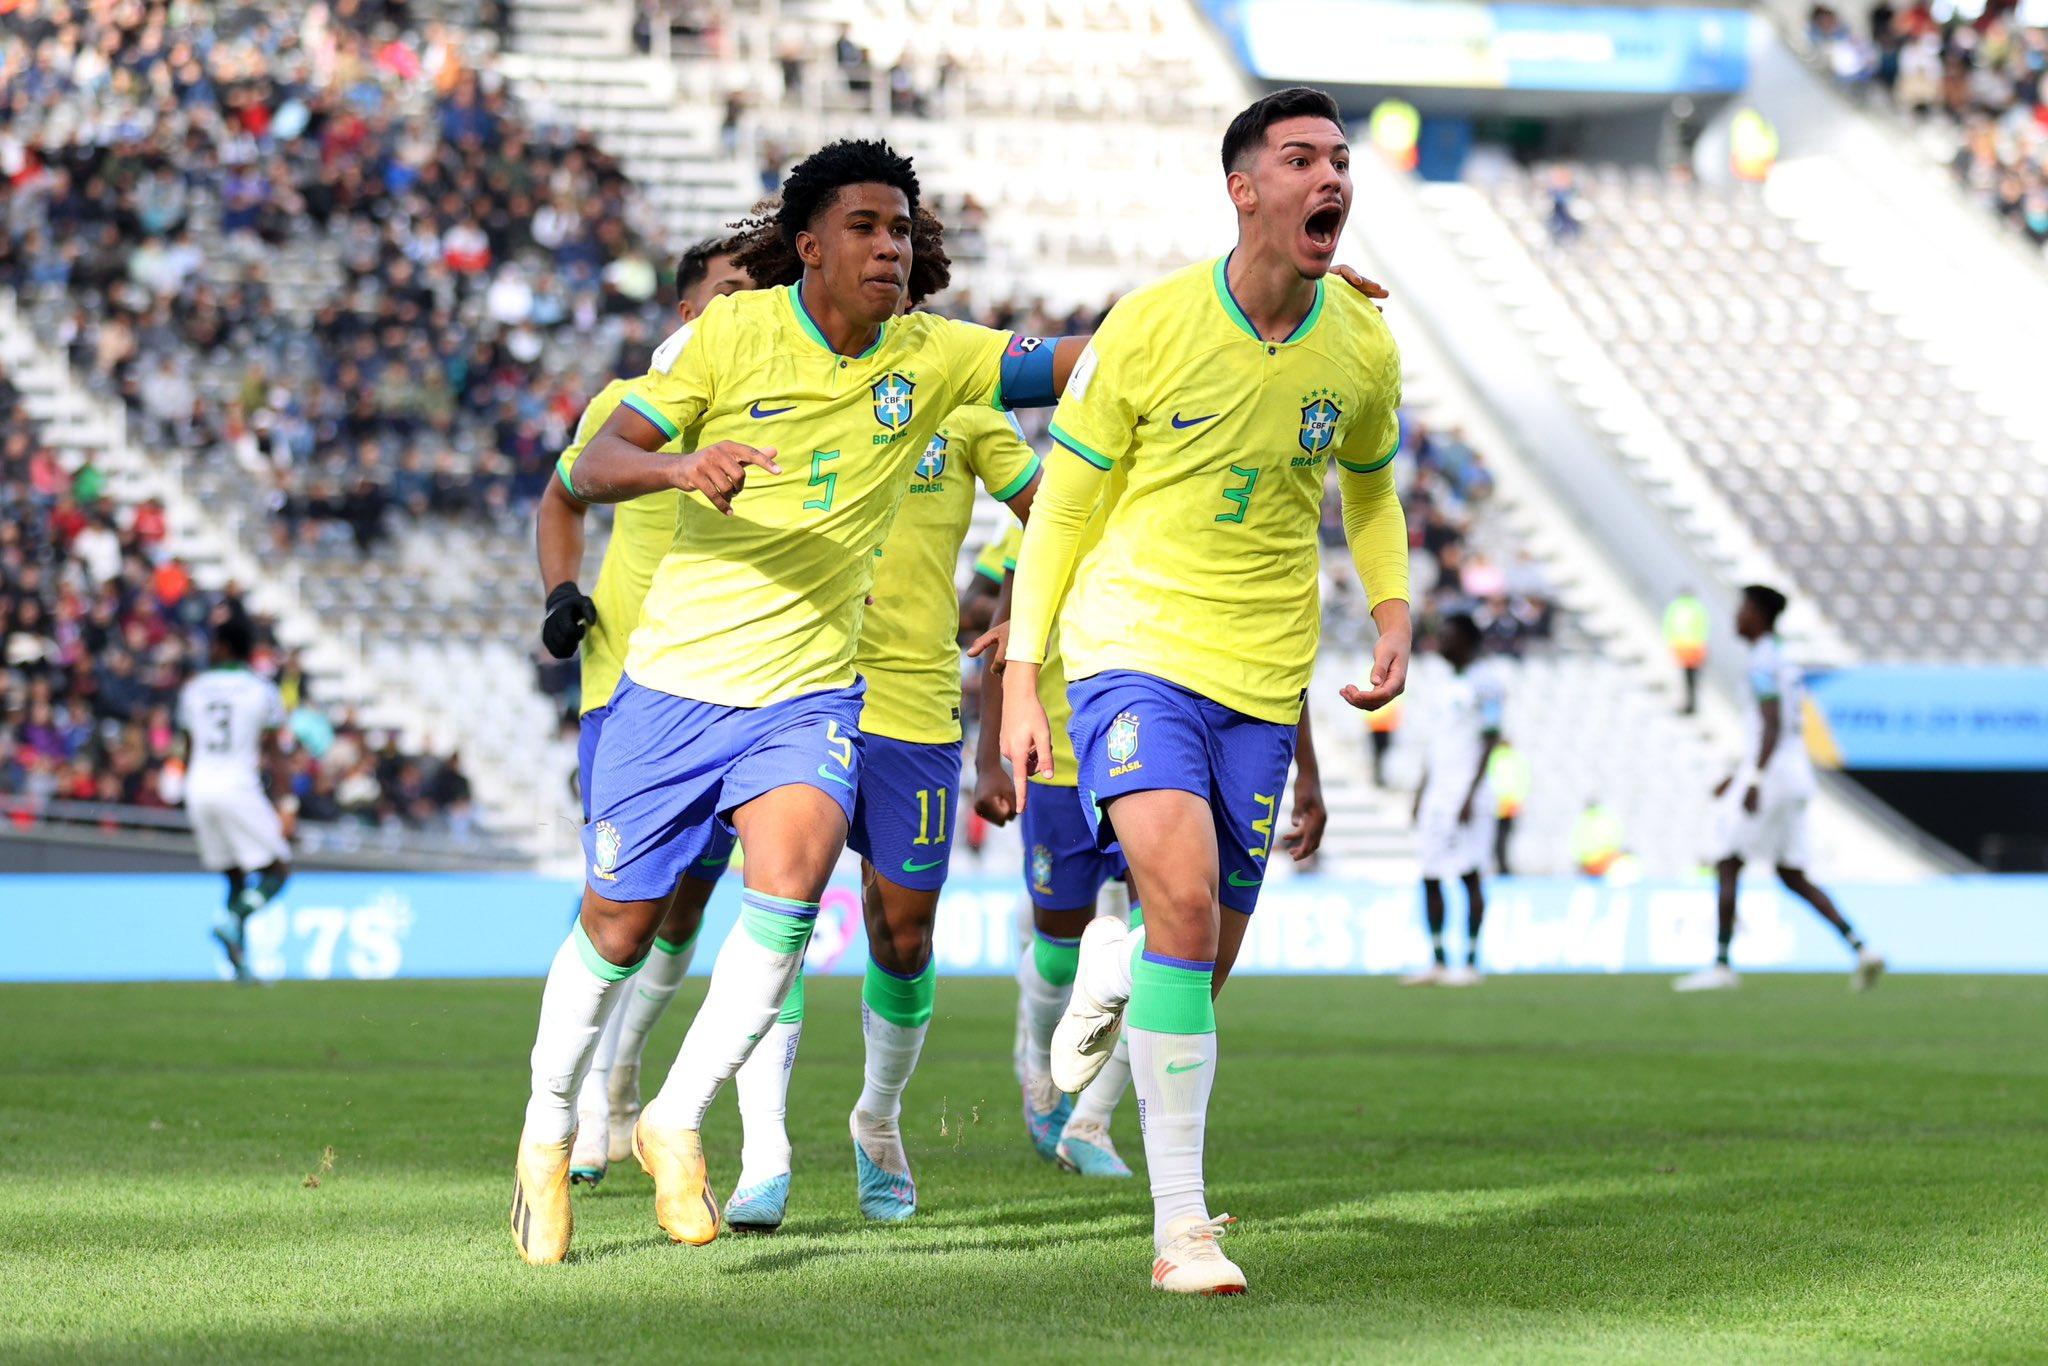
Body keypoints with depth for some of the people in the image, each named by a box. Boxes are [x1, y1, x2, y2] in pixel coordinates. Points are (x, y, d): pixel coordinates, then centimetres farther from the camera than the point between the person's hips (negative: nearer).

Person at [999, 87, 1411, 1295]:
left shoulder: (1364, 351, 1)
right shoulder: (1149, 329, -10)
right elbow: (1062, 507, -1)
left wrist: (1393, 613, 5)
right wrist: (1021, 680, -3)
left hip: (1263, 674, 4)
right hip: (1134, 645, -4)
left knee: (1206, 965, 7)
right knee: (1183, 892, -25)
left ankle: (1111, 966, 46)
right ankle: (1181, 1224, -21)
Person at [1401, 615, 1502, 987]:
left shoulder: (1483, 682, -6)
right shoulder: (1450, 686, 20)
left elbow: (1489, 741, -12)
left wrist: (1470, 796, -18)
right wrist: (1421, 792, 19)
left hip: (1466, 797, -8)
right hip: (1437, 797, 8)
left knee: (1469, 876, -7)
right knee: (1429, 878, 4)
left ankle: (1471, 963, -5)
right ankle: (1437, 963, 8)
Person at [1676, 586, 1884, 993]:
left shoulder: (1763, 663, -11)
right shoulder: (1786, 664, 19)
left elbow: (1773, 726, -21)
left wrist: (1754, 781, -27)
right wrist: (1738, 775, 29)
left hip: (1770, 776, -9)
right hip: (1796, 776, 9)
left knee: (1726, 867, -2)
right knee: (1792, 877, 10)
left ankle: (1722, 966, -1)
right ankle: (1860, 948, -2)